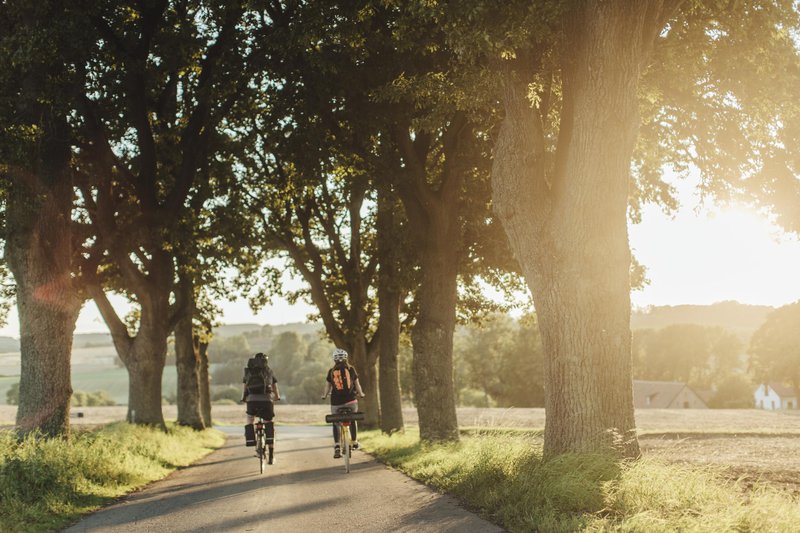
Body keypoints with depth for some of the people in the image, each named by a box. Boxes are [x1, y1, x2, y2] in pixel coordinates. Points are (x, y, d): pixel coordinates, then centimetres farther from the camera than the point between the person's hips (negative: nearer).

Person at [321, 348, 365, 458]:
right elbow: (357, 384, 8)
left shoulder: (331, 371, 1)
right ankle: (355, 443, 29)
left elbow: (327, 386, 8)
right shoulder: (351, 369, 2)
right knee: (352, 420, 23)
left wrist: (324, 395, 28)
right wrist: (361, 394, 26)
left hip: (336, 401, -1)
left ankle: (337, 447, -4)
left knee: (335, 423, 10)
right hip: (351, 400, 1)